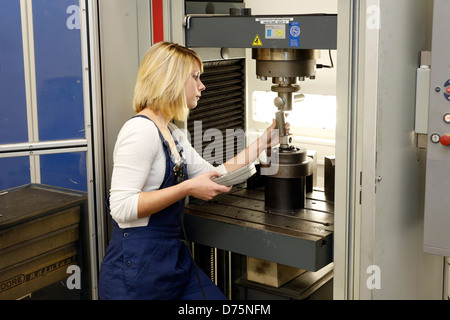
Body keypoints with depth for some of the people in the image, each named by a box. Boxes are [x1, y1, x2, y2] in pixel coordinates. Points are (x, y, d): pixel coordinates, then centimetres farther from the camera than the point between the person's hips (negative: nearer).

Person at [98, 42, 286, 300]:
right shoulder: (141, 130, -17)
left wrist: (265, 142, 18)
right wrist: (188, 188, -23)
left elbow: (213, 175, 19)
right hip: (138, 263, -9)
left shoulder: (172, 134, 15)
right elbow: (121, 207, -24)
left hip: (174, 257, 9)